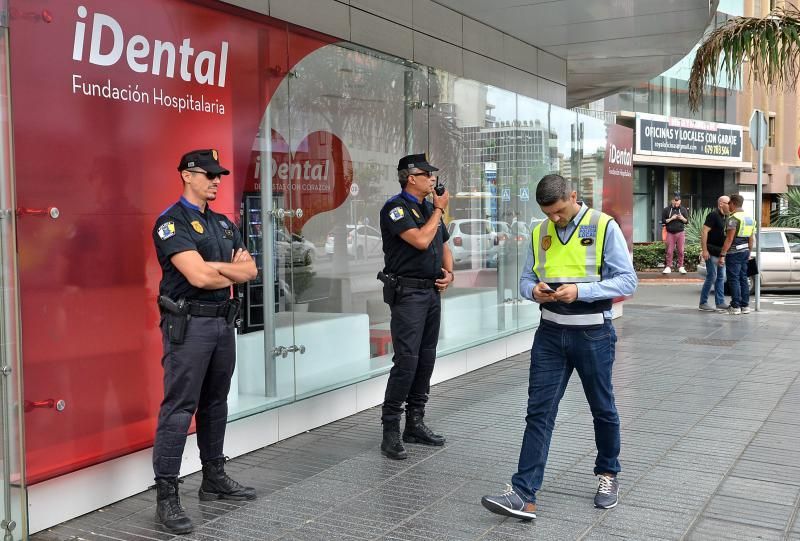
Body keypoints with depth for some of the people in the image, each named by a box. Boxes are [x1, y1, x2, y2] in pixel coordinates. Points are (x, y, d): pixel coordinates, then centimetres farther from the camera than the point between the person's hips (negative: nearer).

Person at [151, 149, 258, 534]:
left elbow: (250, 270, 7)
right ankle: (166, 496, 0)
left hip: (223, 321, 8)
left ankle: (214, 479, 27)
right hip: (189, 324, -8)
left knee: (215, 404, 15)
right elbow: (198, 276, -21)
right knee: (179, 409, -6)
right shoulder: (172, 221, -10)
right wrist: (234, 273, -3)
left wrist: (214, 266, -10)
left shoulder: (223, 224, 15)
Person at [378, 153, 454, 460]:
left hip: (432, 291, 8)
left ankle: (415, 423, 19)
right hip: (407, 293, -8)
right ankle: (390, 431, -5)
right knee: (406, 360, -12)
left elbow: (444, 247, 24)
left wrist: (449, 273, 6)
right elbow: (421, 240, -21)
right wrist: (440, 210, -9)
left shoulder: (430, 208, 16)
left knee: (426, 359, 9)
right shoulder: (395, 208, -9)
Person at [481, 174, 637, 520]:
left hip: (593, 334, -3)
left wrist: (580, 290, -23)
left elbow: (627, 280, -10)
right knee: (539, 412, -1)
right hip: (550, 334, 3)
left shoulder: (604, 227, -9)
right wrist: (534, 290, -12)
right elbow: (526, 278, 12)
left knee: (602, 409, 15)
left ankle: (608, 474, 38)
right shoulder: (539, 233, 5)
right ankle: (524, 495, -1)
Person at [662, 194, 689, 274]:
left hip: (680, 233, 1)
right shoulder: (667, 210, 3)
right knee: (669, 251, -2)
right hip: (670, 233, -1)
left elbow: (687, 221, 8)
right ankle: (668, 267, 3)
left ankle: (681, 267, 9)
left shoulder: (683, 209, 7)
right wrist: (671, 218, -13)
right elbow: (663, 221, 1)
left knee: (681, 251, 1)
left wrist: (682, 218, -12)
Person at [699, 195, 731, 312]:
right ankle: (703, 303, 0)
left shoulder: (725, 217, 14)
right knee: (712, 277, -7)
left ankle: (720, 303, 15)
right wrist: (704, 250, -23)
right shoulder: (713, 215, -13)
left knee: (721, 277, 10)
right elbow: (704, 232, -19)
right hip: (712, 252, -9)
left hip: (721, 252, 9)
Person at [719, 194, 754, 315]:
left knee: (734, 279, -5)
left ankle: (735, 307, -5)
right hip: (745, 251, 8)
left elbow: (729, 239, -19)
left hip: (734, 253, -8)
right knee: (743, 279, 12)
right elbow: (751, 239, 16)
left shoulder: (733, 218, -14)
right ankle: (745, 306, 13)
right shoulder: (750, 218, 13)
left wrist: (722, 255, -18)